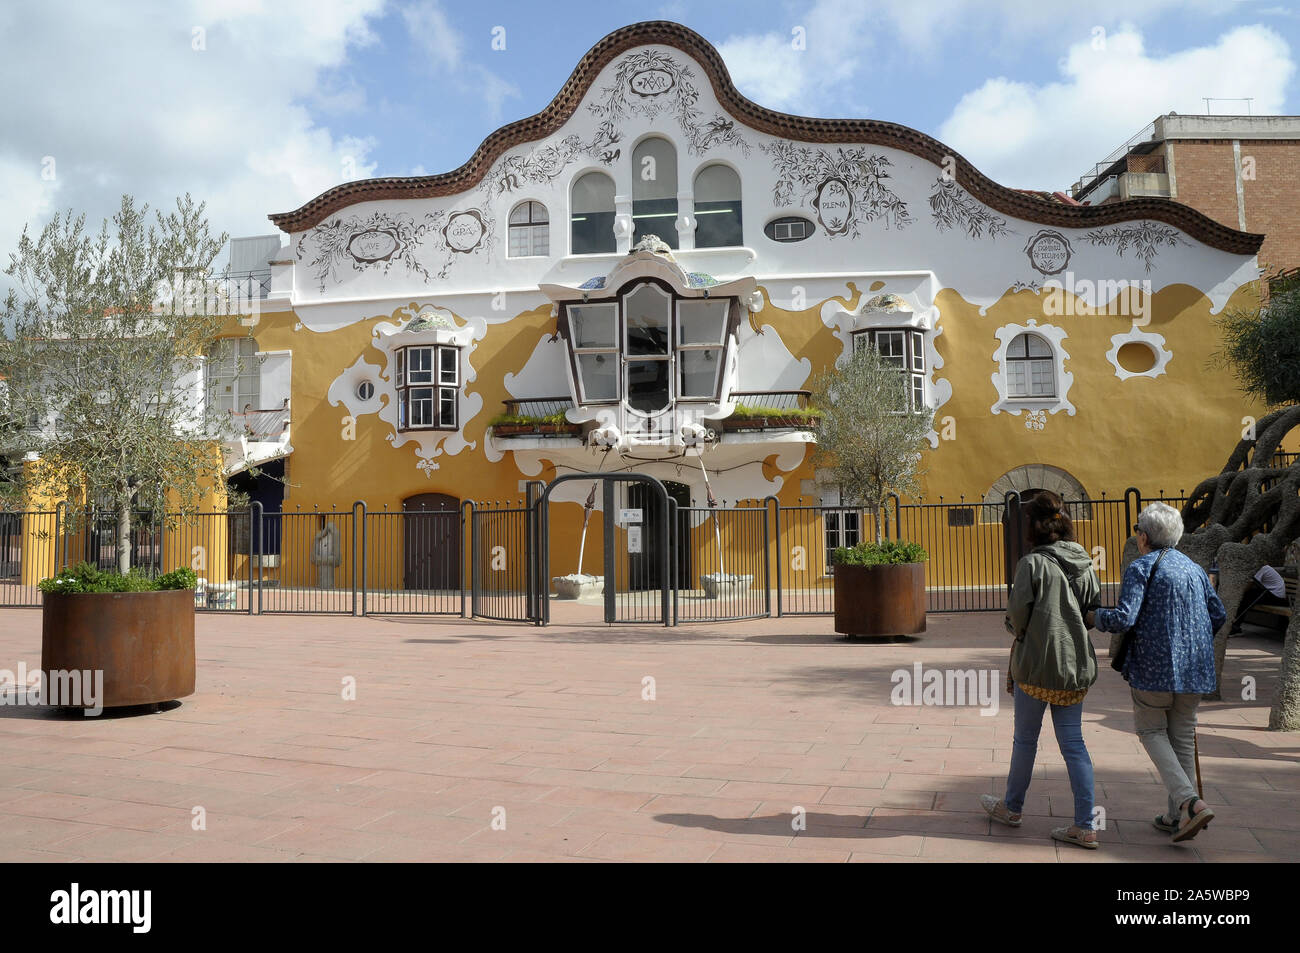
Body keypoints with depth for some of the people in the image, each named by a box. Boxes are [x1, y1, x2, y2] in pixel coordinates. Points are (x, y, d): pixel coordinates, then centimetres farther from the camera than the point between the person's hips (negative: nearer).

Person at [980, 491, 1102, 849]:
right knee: (1073, 743, 8)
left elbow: (1017, 612, -15)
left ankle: (1012, 807, 29)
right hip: (1076, 664, 5)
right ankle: (1084, 827, 7)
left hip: (1036, 662, -5)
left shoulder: (1032, 563, -13)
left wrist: (1016, 629, 6)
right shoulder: (1086, 564, 4)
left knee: (1025, 739, 11)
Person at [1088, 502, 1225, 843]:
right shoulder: (1194, 568, 12)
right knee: (1183, 736, 14)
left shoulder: (1141, 568, -9)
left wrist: (1095, 617, 0)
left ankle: (1190, 802, -8)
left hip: (1155, 665, -6)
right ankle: (1178, 815, 20)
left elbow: (1124, 618, -19)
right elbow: (1219, 614, 13)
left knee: (1152, 730, 9)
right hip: (1195, 668, 6)